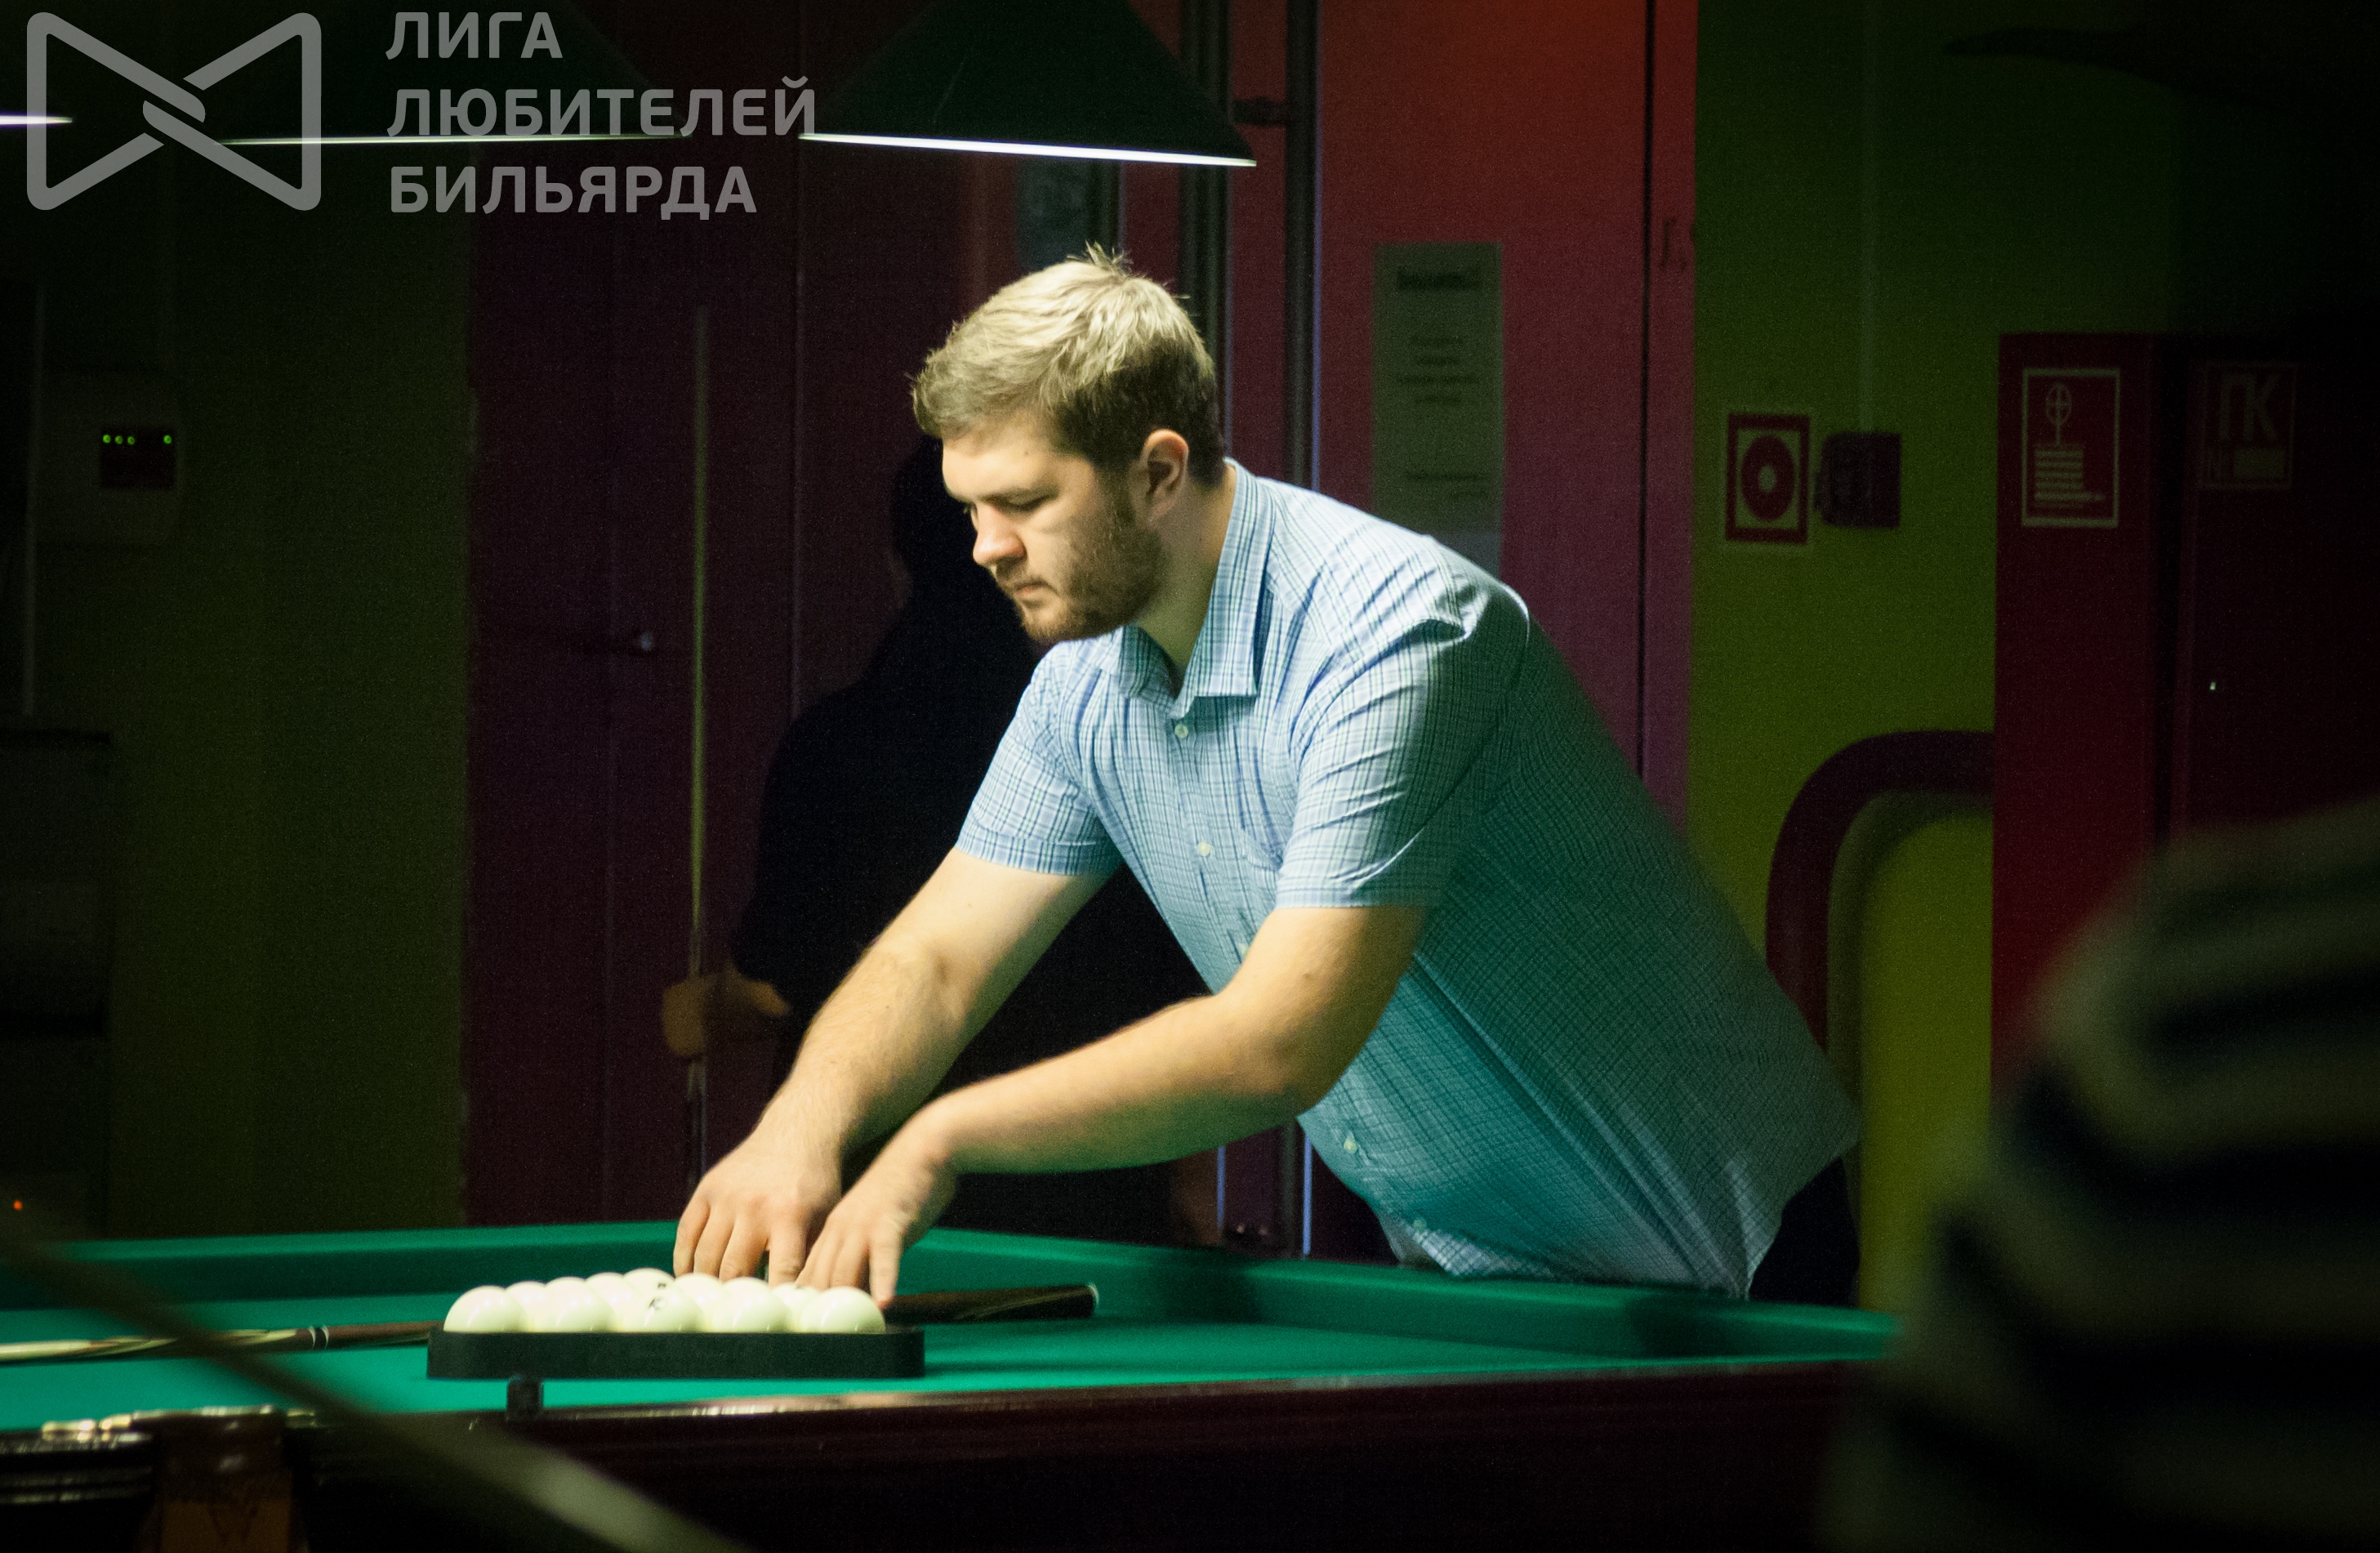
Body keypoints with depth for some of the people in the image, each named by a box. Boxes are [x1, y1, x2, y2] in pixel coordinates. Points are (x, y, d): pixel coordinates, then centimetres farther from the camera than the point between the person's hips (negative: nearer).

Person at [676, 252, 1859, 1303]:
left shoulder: (1396, 635, -25)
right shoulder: (1090, 682, 2)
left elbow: (1281, 1048, -31)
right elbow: (939, 958, 5)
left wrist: (946, 1134, -26)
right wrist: (801, 1128, -18)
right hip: (1457, 1265, 7)